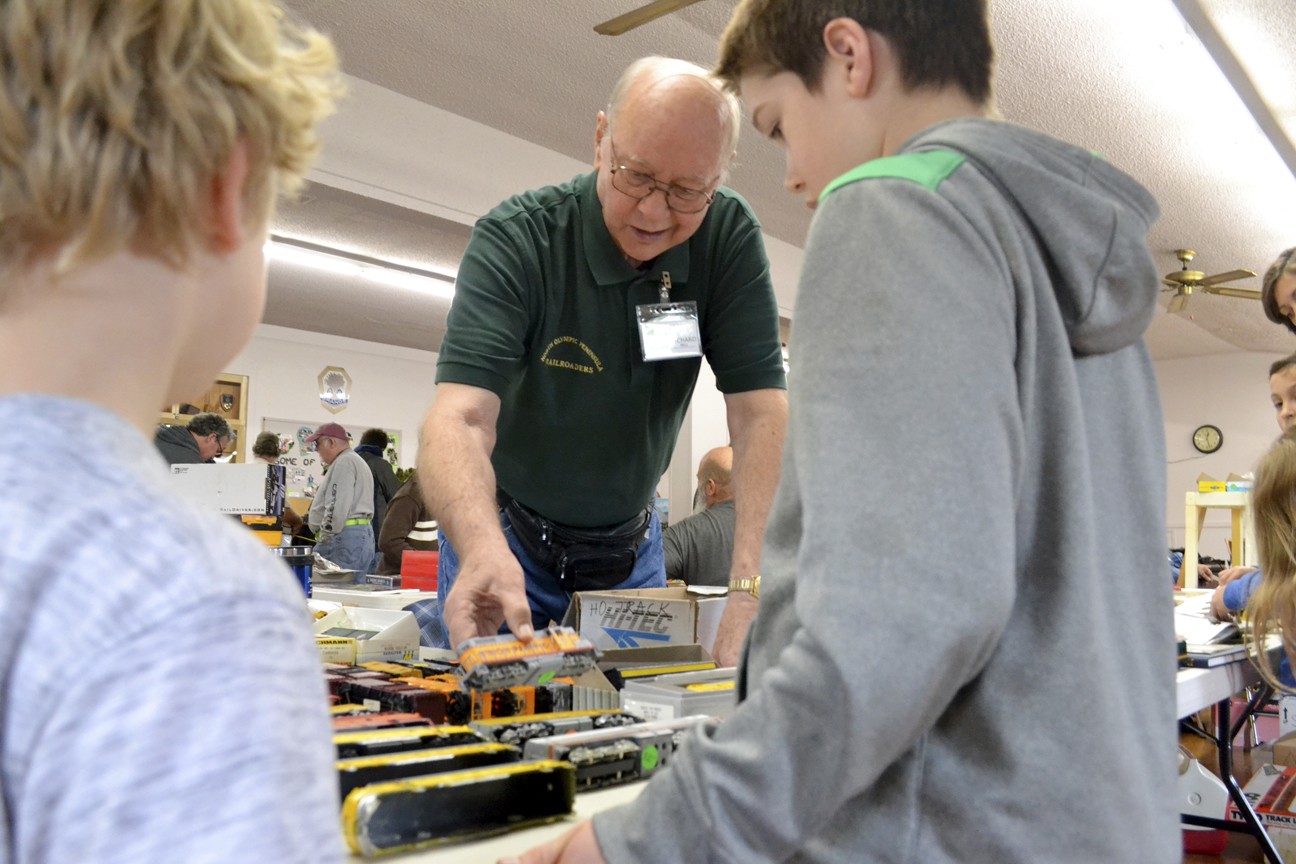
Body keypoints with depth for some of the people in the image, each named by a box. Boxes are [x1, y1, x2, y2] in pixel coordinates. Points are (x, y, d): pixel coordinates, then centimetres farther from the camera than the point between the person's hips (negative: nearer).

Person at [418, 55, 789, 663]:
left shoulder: (728, 237, -15)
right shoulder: (515, 239, -23)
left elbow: (760, 413, -23)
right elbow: (459, 415, -35)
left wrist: (754, 589, -37)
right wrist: (484, 548, -56)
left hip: (630, 552, 3)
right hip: (507, 539, -2)